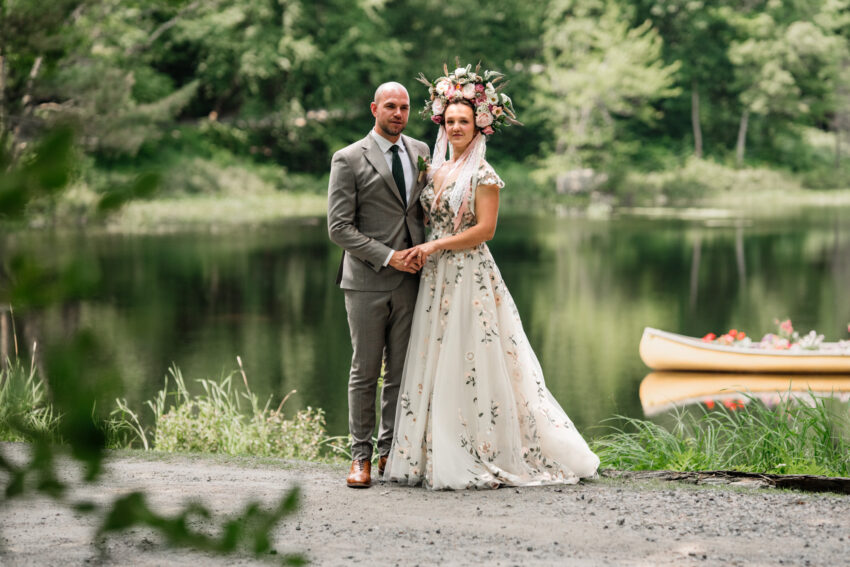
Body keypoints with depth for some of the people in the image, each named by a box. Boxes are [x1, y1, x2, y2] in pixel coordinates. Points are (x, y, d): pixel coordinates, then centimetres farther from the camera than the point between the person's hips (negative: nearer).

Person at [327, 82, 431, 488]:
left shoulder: (420, 152, 11)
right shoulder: (348, 160, -4)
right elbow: (339, 226, -8)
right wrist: (388, 256, -13)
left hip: (409, 279, 4)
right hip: (367, 282, -4)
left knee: (401, 371, 6)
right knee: (365, 371, 2)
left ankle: (390, 451, 15)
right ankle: (361, 455, 10)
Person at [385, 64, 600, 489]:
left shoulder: (482, 174, -7)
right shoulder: (437, 169, 14)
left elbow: (484, 228, -13)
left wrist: (436, 246, -14)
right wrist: (420, 253, 5)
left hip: (471, 278, -7)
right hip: (436, 279, 7)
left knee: (470, 368, -6)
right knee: (434, 366, 6)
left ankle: (483, 459, 1)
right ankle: (437, 457, 11)